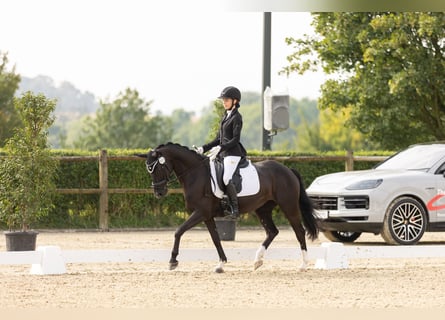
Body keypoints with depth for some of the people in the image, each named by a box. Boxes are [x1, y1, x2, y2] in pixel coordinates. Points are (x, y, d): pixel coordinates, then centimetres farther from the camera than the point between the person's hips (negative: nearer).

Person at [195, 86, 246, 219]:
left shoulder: (236, 117, -6)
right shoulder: (225, 117, 20)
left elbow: (235, 139, -15)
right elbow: (218, 139, 23)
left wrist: (220, 148, -26)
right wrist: (203, 148, 13)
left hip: (233, 153, -10)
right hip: (223, 153, 10)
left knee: (227, 179, -26)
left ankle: (235, 209, -23)